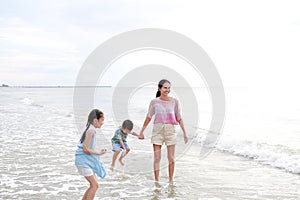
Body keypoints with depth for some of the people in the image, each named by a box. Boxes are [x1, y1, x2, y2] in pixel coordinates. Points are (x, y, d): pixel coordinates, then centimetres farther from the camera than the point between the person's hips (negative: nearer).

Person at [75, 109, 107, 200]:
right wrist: (99, 153, -13)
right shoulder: (91, 130, -18)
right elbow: (85, 149, -21)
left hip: (87, 160, 10)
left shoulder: (91, 129, 11)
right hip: (83, 160, -10)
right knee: (95, 185, -9)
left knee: (93, 185, 13)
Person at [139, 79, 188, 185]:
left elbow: (179, 118, 6)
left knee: (171, 159, 3)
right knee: (157, 158, 0)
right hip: (157, 130, 0)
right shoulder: (154, 102, 0)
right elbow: (148, 118, 9)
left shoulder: (174, 101, 0)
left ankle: (171, 181, 16)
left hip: (170, 131, 0)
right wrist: (142, 132, 12)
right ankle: (156, 182, 8)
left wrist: (184, 133, 6)